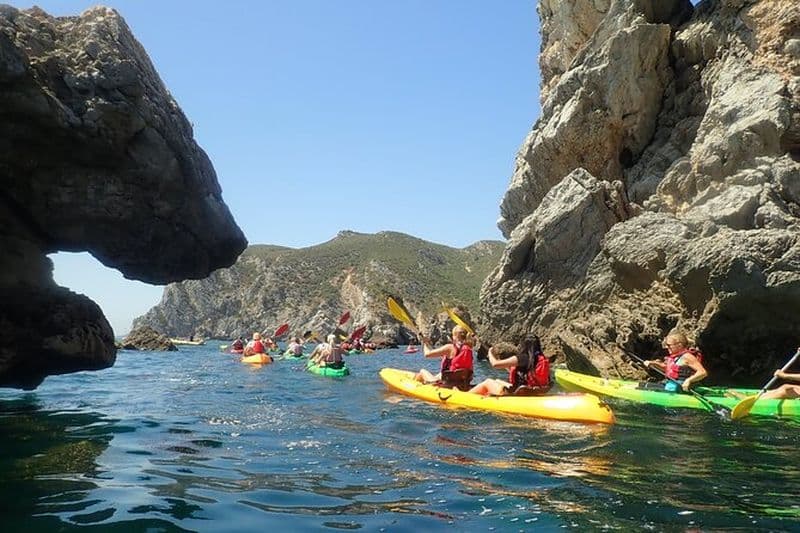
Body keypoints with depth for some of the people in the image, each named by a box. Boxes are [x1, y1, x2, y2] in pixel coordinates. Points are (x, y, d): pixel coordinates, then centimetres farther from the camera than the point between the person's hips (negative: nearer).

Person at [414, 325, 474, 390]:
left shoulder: (450, 347, -15)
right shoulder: (469, 349, 0)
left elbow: (427, 354, -13)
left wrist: (425, 343, 10)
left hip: (447, 384, -6)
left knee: (423, 371, 19)